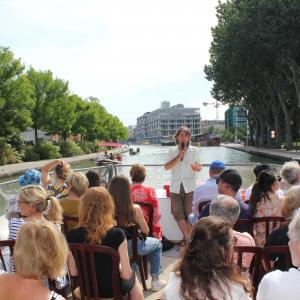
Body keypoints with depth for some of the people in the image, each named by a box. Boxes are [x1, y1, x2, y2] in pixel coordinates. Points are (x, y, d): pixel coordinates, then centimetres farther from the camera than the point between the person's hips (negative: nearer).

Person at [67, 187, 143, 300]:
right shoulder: (117, 235, -28)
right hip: (112, 289, -3)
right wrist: (117, 270, -1)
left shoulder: (72, 236, -20)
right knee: (132, 277, 33)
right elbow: (126, 274, -22)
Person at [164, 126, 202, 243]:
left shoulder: (194, 150, 5)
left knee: (190, 214, -2)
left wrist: (197, 168, -13)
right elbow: (166, 167, -4)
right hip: (175, 187, 2)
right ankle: (187, 238, 17)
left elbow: (199, 165, 11)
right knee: (178, 214, 2)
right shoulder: (172, 151, 7)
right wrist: (178, 156, -12)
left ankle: (188, 239, 13)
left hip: (190, 187, -2)